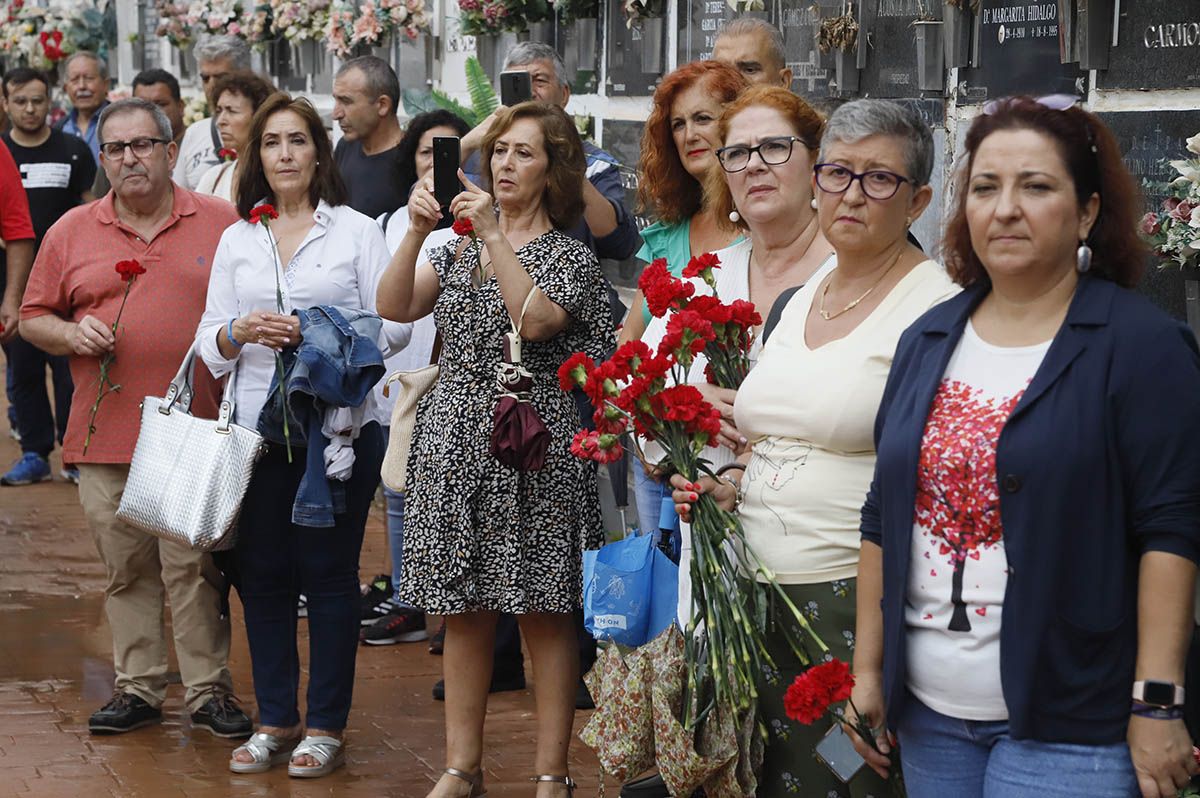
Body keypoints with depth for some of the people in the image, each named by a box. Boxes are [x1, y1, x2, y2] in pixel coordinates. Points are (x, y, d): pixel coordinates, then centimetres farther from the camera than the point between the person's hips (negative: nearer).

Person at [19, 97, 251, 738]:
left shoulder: (222, 224, 4)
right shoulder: (71, 232, 9)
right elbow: (33, 318, 12)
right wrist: (71, 335, -7)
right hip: (104, 436, 2)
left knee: (195, 567, -1)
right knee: (126, 571, 8)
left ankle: (209, 690, 8)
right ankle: (138, 687, 17)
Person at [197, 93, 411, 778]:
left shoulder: (357, 231, 2)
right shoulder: (238, 239, 12)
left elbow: (394, 326, -3)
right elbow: (210, 341, 10)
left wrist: (320, 335, -16)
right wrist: (243, 331, -12)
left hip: (339, 427, -3)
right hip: (259, 427, 3)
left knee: (329, 572, 2)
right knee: (262, 573, 6)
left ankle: (327, 726, 11)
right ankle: (275, 721, 18)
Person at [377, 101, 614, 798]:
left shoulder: (569, 252, 0)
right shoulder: (459, 244, 14)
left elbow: (536, 320, -19)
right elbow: (395, 307, 1)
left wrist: (494, 235, -19)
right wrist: (417, 231, -11)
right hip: (456, 441, 5)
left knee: (545, 611, -1)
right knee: (464, 610, 8)